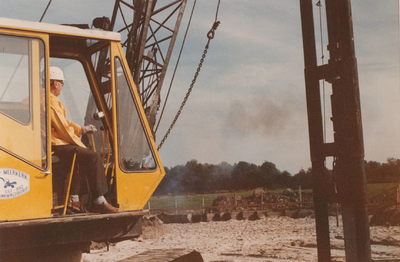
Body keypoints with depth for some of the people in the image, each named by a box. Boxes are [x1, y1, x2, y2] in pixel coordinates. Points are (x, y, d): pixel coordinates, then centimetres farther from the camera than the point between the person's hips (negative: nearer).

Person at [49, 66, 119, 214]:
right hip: (56, 145, -11)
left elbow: (64, 123, 25)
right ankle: (99, 202, -13)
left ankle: (73, 198, 19)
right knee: (93, 157, -16)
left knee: (82, 159, 25)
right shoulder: (51, 102, -15)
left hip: (54, 143, 11)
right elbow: (63, 129, -18)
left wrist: (82, 129, 19)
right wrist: (80, 145, -7)